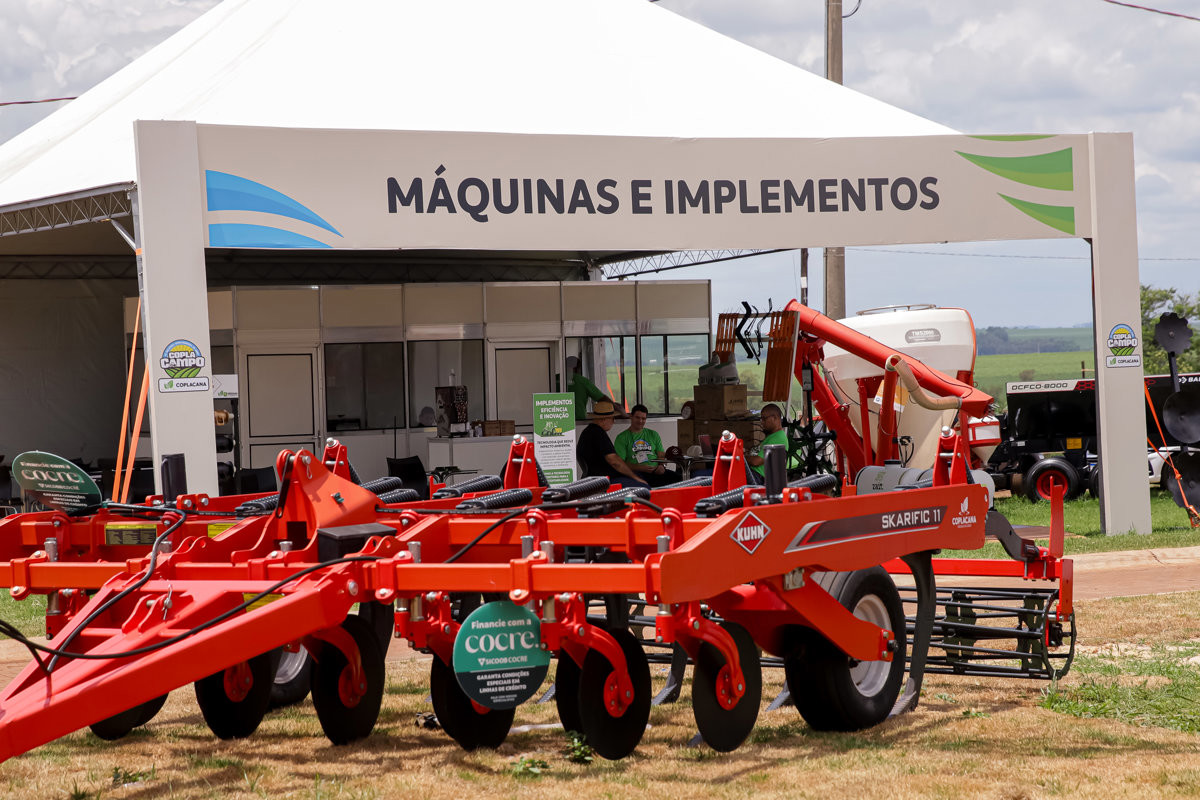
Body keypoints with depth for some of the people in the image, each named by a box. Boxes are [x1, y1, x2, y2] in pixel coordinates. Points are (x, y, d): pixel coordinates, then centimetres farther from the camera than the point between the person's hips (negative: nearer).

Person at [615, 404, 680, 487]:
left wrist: (661, 466, -4)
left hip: (656, 471, 4)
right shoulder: (622, 437, 9)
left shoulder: (653, 434, 24)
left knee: (677, 477, -23)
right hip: (637, 472, -4)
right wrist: (641, 468, -14)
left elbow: (661, 454, 21)